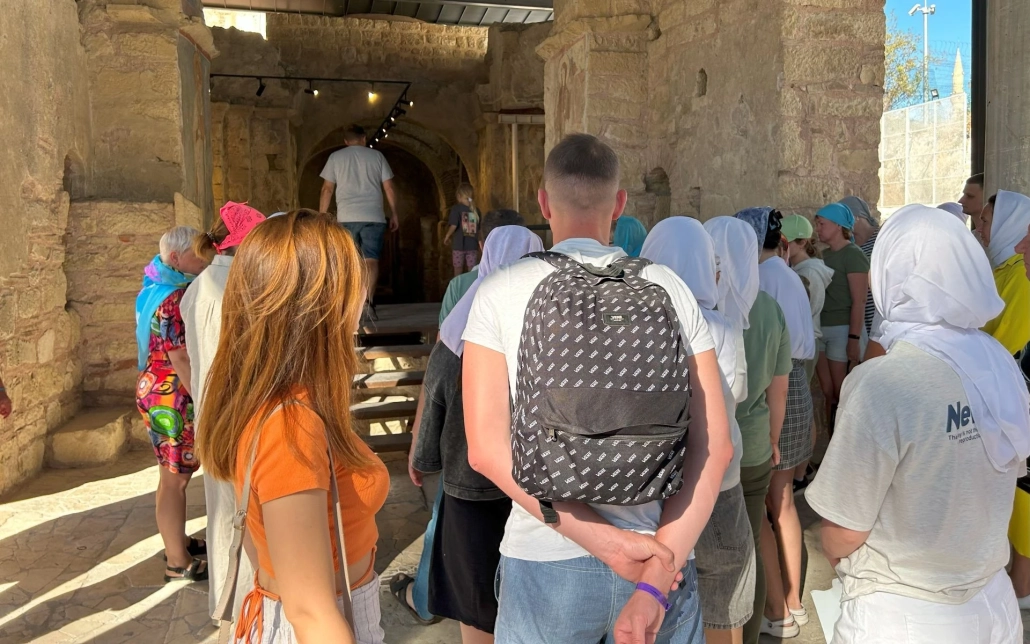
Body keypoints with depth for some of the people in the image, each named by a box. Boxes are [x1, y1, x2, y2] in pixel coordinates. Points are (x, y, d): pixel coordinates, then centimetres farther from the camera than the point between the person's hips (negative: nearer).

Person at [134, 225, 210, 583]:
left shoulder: (162, 289, 10)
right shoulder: (174, 299, -22)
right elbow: (181, 358, -24)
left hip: (160, 391, 10)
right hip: (172, 397, -10)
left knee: (174, 474, 21)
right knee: (175, 479, 0)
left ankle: (177, 541, 36)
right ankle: (179, 562, 12)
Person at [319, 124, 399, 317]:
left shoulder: (335, 157, 10)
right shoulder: (376, 156, 10)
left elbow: (327, 189, 6)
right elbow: (389, 188, 6)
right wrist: (394, 214, 12)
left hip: (346, 218, 1)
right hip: (373, 217, -1)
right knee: (371, 260, -2)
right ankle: (369, 302, -15)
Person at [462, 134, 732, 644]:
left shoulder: (500, 293, -6)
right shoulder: (671, 290, -2)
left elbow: (486, 449, -14)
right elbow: (715, 446, -8)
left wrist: (600, 538, -14)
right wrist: (656, 581, -12)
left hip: (547, 563, -1)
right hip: (663, 555, 1)